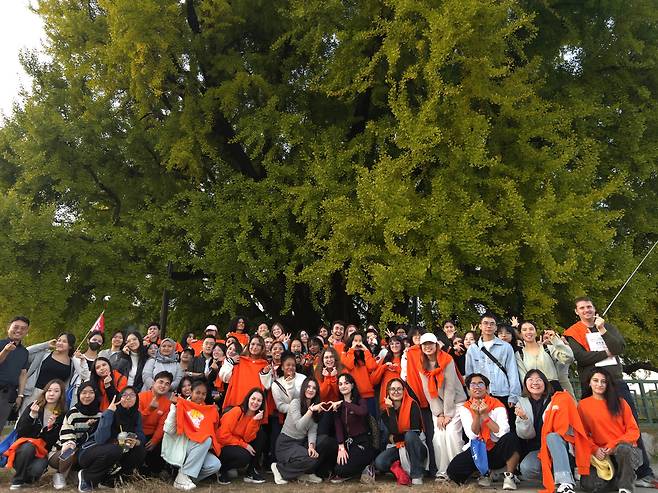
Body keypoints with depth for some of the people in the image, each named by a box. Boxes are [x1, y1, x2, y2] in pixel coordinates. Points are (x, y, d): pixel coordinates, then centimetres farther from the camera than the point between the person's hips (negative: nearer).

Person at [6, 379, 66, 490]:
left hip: (42, 452, 0)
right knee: (28, 447, -34)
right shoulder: (34, 407, -3)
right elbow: (20, 432, -8)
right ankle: (17, 481, -12)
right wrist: (32, 416, -22)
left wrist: (51, 428, -23)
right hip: (24, 447, 0)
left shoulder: (62, 415, -4)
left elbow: (52, 442, -4)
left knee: (36, 469, -30)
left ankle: (28, 476, 6)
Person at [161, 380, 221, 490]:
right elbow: (169, 430, -13)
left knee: (215, 465, -21)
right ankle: (182, 476, -20)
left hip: (198, 450, 4)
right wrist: (174, 407, -18)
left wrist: (215, 412, 2)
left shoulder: (208, 411, 11)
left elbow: (212, 431, 11)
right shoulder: (181, 405, -4)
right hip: (179, 446, -4)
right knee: (206, 440, -29)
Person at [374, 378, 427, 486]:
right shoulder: (385, 410, -3)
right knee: (379, 463, -27)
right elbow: (393, 432, -18)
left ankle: (417, 475, -24)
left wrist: (395, 438, -8)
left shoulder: (412, 405, -10)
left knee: (410, 435, -36)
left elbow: (415, 431, -15)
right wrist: (391, 409, -21)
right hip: (396, 447, 1)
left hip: (415, 446, -1)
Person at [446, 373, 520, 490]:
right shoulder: (465, 408, 0)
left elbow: (502, 432, -19)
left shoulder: (497, 405, -6)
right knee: (453, 470, -23)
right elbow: (473, 435, -11)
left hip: (496, 450, -1)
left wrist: (484, 415, -25)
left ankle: (509, 476, -12)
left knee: (511, 438, -33)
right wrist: (476, 414, -23)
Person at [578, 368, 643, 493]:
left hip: (626, 449, -1)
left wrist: (615, 445, -13)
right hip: (601, 454, 1)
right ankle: (616, 477, 8)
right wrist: (594, 449, -12)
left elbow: (634, 431, 3)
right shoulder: (583, 405, 6)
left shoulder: (620, 403, 7)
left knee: (623, 449, -38)